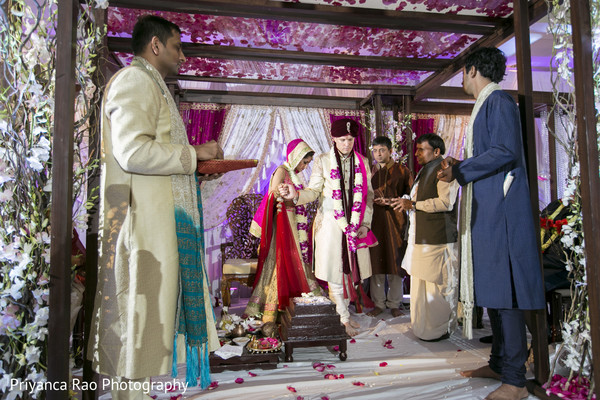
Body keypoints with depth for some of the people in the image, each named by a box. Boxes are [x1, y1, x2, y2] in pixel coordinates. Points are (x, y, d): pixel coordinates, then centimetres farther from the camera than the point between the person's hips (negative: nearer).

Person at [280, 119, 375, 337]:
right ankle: (345, 317, 18)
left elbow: (368, 195, 10)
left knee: (354, 270, 6)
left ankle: (343, 308, 28)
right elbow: (314, 191, -4)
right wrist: (296, 194, -25)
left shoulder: (362, 162, 9)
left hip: (356, 226, 3)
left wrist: (365, 223, 2)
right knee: (335, 271, 1)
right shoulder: (323, 160, 1)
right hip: (331, 223, -3)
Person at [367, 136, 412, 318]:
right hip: (373, 221, 2)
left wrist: (392, 202, -13)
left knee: (395, 262, 2)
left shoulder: (402, 171, 4)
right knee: (375, 261, 3)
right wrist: (371, 201, 0)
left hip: (395, 221, -2)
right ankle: (378, 303, 16)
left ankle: (394, 304, 16)